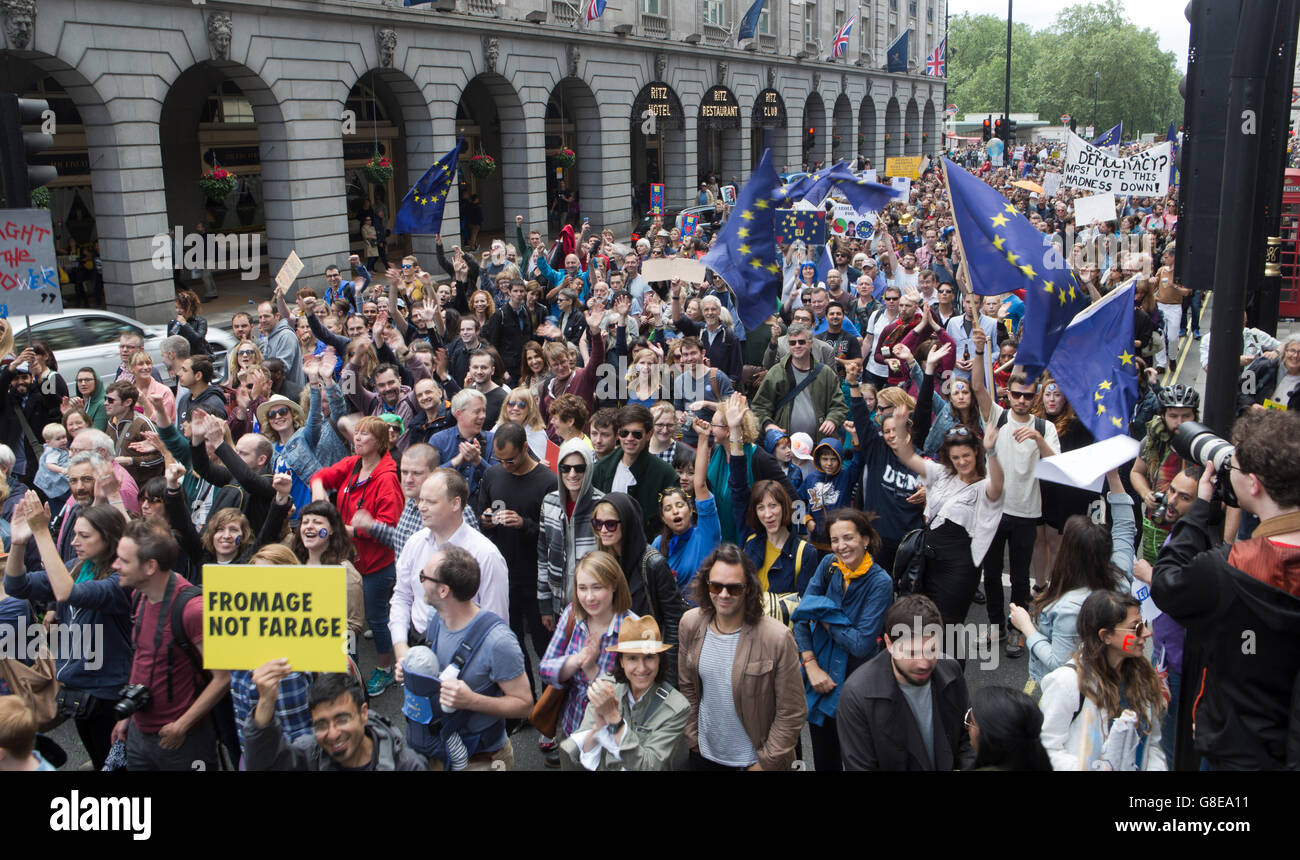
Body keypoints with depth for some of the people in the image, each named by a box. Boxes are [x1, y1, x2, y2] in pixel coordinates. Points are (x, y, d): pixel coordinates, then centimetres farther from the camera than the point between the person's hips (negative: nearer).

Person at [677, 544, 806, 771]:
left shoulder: (777, 638, -21)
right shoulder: (690, 624, -7)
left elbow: (791, 714, -14)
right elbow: (687, 688, 5)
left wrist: (766, 762, -11)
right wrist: (692, 739, 4)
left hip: (751, 760, -3)